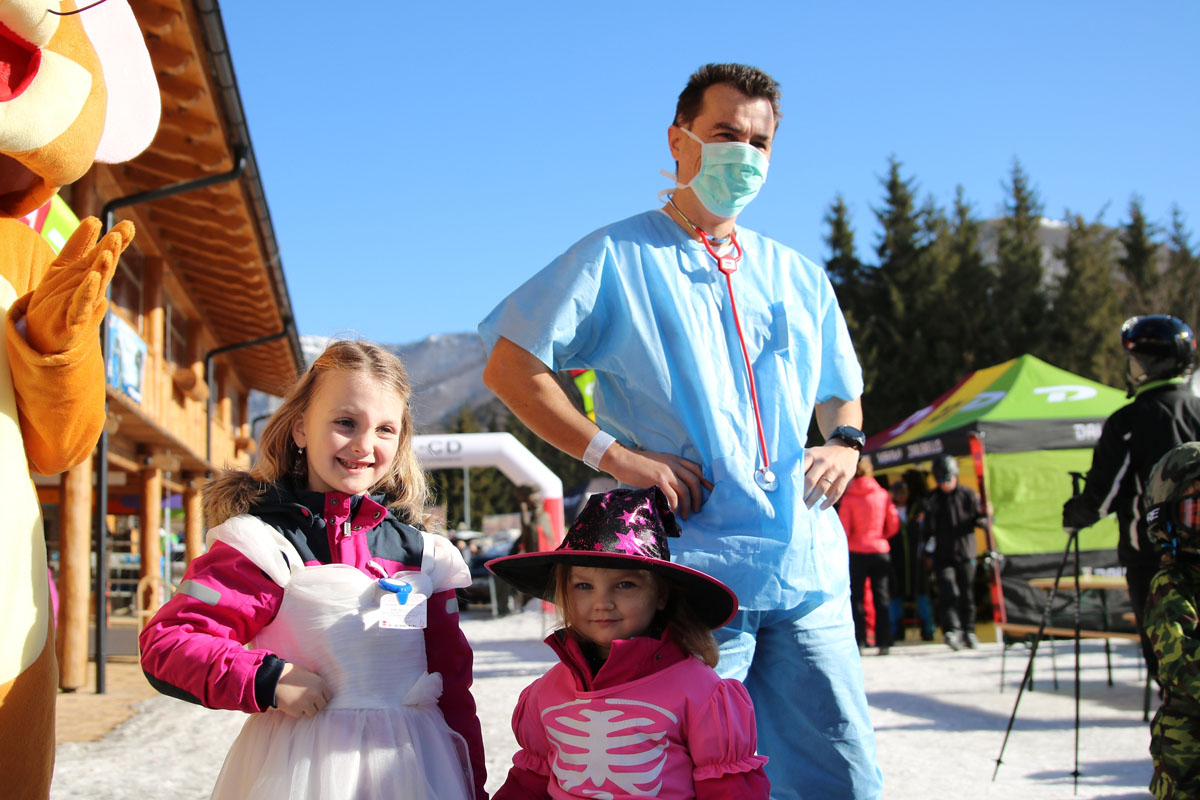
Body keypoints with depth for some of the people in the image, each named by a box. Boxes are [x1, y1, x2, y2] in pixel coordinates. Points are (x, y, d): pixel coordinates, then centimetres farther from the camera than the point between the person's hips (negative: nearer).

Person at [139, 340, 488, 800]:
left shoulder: (419, 551, 9)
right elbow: (165, 643, -11)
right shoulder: (263, 541, -5)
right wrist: (267, 679, -19)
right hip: (302, 763, -3)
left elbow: (452, 684, 12)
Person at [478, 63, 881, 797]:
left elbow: (841, 393, 30)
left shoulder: (797, 276, 19)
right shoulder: (618, 257, 3)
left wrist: (845, 444, 6)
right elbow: (509, 366, -2)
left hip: (808, 571, 5)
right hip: (689, 570, -4)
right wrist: (613, 454, -12)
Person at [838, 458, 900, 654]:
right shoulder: (883, 495, 2)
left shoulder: (848, 497, -6)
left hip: (857, 552, -2)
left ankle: (859, 641, -2)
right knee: (881, 597, 6)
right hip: (880, 550, 2)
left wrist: (846, 543, 12)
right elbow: (894, 525, 4)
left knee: (856, 597, 4)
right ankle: (884, 642, 4)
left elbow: (844, 529, -8)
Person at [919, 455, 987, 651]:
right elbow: (927, 528, 3)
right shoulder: (932, 499, 3)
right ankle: (952, 631, -21)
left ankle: (968, 631, 20)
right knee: (948, 593, -14)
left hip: (965, 553, 1)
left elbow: (980, 520, 4)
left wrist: (982, 518, -17)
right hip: (942, 556, -1)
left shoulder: (968, 495, 3)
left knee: (967, 595, 8)